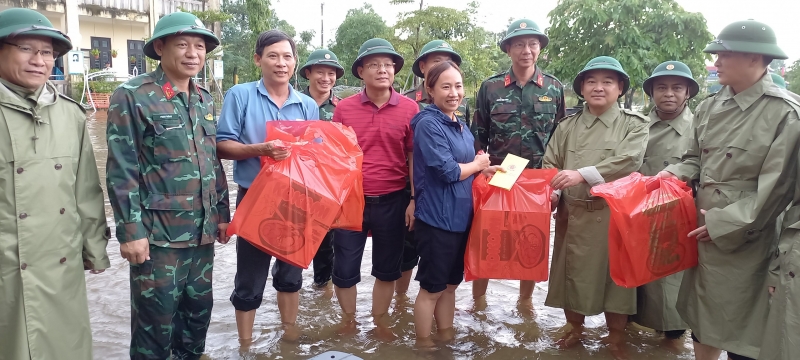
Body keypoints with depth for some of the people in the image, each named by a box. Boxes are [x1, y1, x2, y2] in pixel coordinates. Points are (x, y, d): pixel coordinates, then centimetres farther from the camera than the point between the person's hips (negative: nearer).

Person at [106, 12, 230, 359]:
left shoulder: (204, 99, 11)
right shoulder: (132, 96, -9)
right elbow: (121, 171, -12)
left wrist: (222, 213, 15)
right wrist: (130, 230, -14)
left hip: (202, 230, 6)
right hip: (157, 233, -6)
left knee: (199, 308, 17)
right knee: (156, 319, 4)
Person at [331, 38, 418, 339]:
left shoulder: (409, 108, -3)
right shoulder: (344, 108, -1)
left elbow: (414, 156, 1)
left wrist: (415, 200, -3)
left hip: (392, 201, 0)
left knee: (387, 269, 14)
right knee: (344, 269, 9)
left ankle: (380, 321, 34)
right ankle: (348, 320, 32)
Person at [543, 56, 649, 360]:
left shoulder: (633, 124, 1)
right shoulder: (567, 126, 8)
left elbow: (628, 161, -16)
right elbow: (550, 165, 7)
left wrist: (582, 174, -25)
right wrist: (552, 192, -13)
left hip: (614, 214, -2)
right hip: (572, 214, 3)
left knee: (614, 273, 6)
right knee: (573, 272, 11)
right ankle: (574, 329, 33)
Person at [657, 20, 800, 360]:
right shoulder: (710, 106, 4)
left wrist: (722, 223, -16)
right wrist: (672, 174, -7)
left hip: (743, 239, -6)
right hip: (702, 231, 6)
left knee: (739, 325, 9)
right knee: (701, 316, 19)